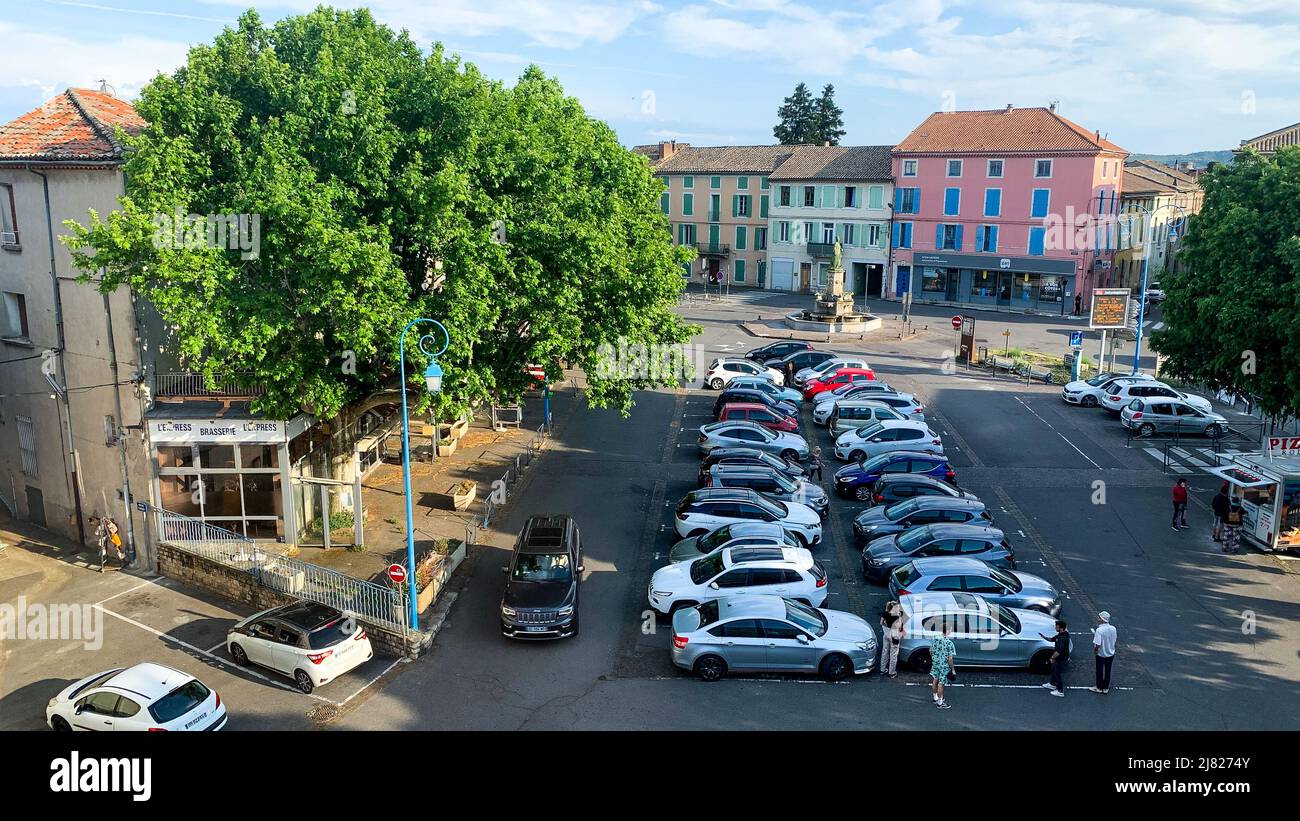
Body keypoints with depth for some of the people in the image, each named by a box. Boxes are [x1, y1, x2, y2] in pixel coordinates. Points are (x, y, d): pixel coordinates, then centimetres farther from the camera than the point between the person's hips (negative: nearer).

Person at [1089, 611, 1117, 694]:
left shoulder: (1099, 630, -29)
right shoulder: (1113, 628, -11)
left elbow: (1097, 645, -30)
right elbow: (1114, 640, 4)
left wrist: (1095, 651, -9)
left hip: (1101, 654, -5)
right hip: (1111, 653, 5)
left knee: (1100, 671, 15)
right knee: (1108, 671, 20)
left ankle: (1099, 688, 30)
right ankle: (1106, 688, 33)